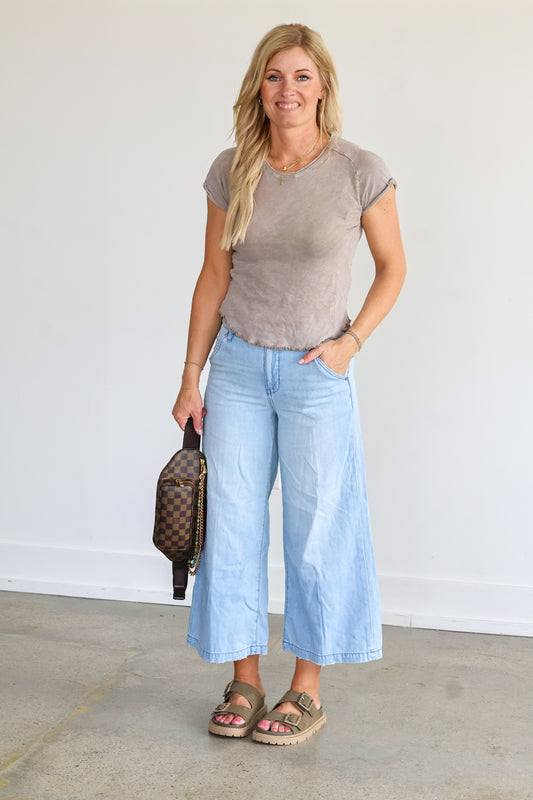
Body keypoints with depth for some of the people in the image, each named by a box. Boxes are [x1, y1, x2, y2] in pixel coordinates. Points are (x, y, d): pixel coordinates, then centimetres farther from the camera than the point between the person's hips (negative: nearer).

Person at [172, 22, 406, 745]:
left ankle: (308, 691, 20)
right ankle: (245, 682, 22)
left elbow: (392, 266, 4)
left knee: (316, 532, 5)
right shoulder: (232, 172, 2)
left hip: (317, 374, -3)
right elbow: (214, 278, 5)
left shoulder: (360, 171, -6)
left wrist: (351, 340, -8)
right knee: (232, 524, 6)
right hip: (238, 366, 3)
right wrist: (191, 377, 4)